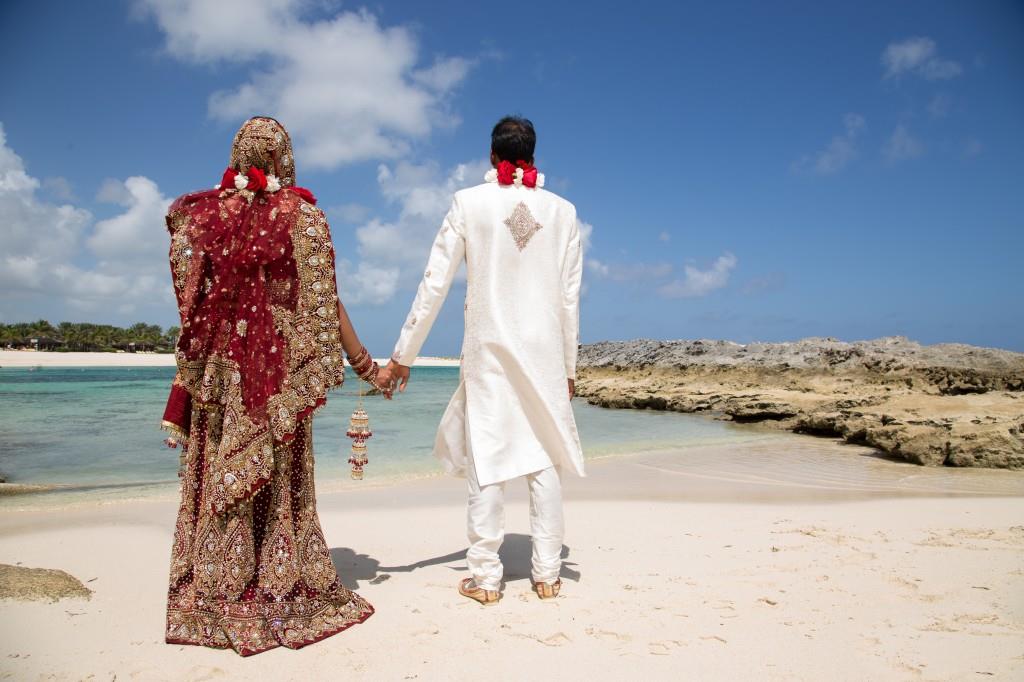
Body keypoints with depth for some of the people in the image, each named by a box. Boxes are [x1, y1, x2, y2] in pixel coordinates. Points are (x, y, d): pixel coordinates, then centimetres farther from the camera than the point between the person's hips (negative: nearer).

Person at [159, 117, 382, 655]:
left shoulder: (201, 213, 3)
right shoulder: (302, 216, -5)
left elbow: (189, 297, 4)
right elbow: (324, 304, -8)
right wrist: (364, 364, -1)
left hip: (218, 367, 3)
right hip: (279, 367, -2)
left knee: (215, 476, 11)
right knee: (280, 480, 7)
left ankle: (211, 597, 20)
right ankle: (281, 596, 16)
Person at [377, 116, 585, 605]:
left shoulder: (469, 203, 0)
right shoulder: (562, 210, 4)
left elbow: (434, 285, -3)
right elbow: (570, 298, 4)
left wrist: (403, 355, 3)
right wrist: (568, 366, 13)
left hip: (489, 346, -1)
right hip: (544, 349, 2)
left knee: (486, 458, 5)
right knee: (545, 458, 9)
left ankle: (485, 577, 10)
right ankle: (547, 573, 15)